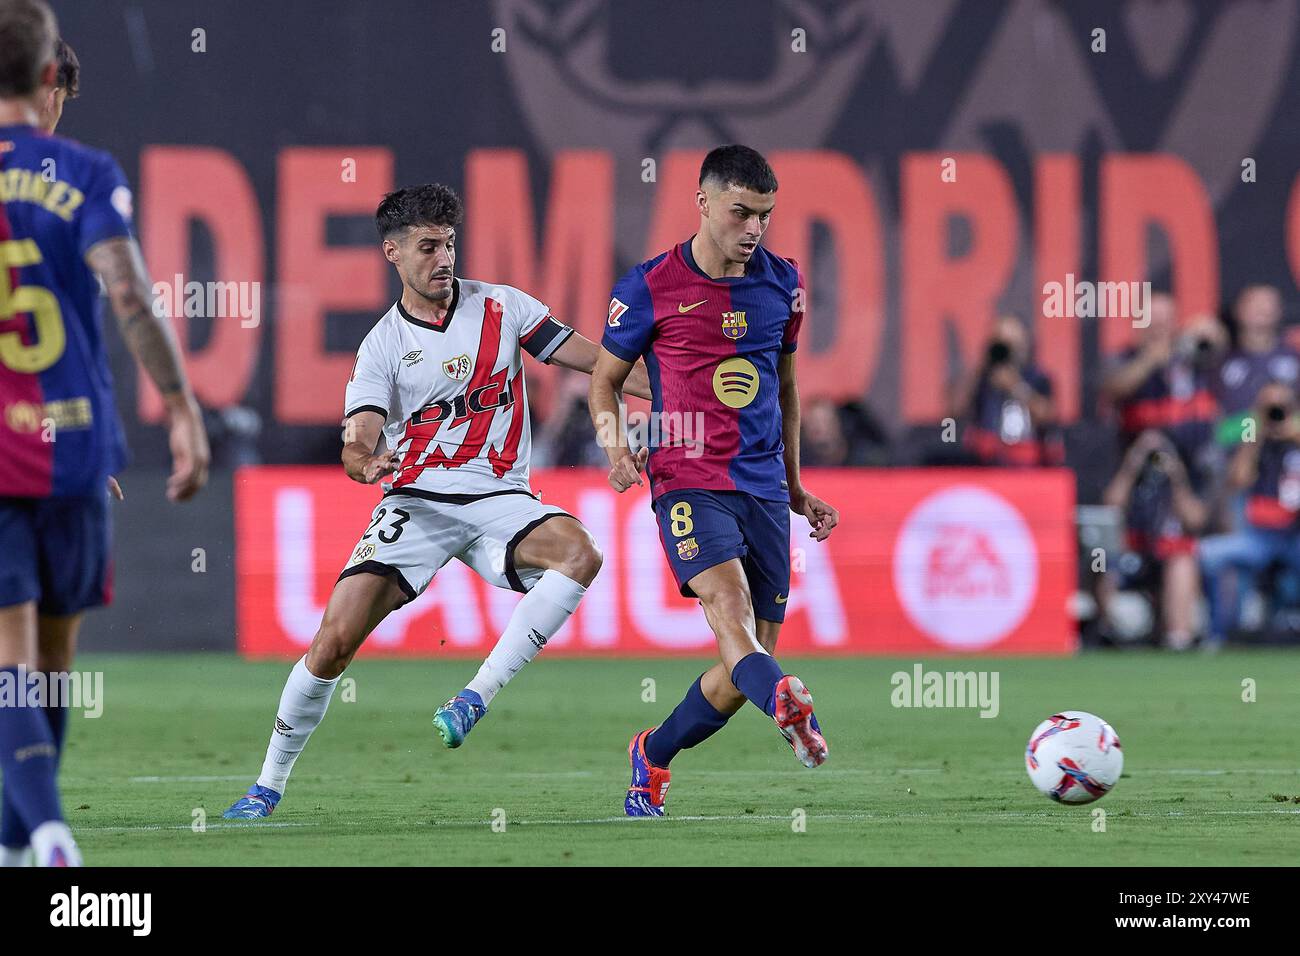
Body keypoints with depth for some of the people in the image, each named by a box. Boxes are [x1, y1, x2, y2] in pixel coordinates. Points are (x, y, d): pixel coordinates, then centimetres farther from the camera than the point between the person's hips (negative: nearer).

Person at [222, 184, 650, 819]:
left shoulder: (500, 306, 7)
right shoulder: (383, 346, 3)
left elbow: (590, 358, 9)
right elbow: (359, 442, -7)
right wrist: (364, 462, -31)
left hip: (499, 499, 1)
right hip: (416, 501, -1)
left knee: (579, 553, -32)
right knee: (335, 640, -14)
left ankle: (476, 696, -26)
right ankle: (268, 786, 4)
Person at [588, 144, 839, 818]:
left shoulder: (782, 283, 10)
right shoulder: (650, 288, -2)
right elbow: (605, 378, 9)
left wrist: (794, 485, 25)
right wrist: (614, 441, -11)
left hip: (765, 487, 5)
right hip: (688, 480, -5)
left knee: (744, 670, 2)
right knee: (729, 603, -31)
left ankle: (653, 755, 26)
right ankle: (789, 708, -59)